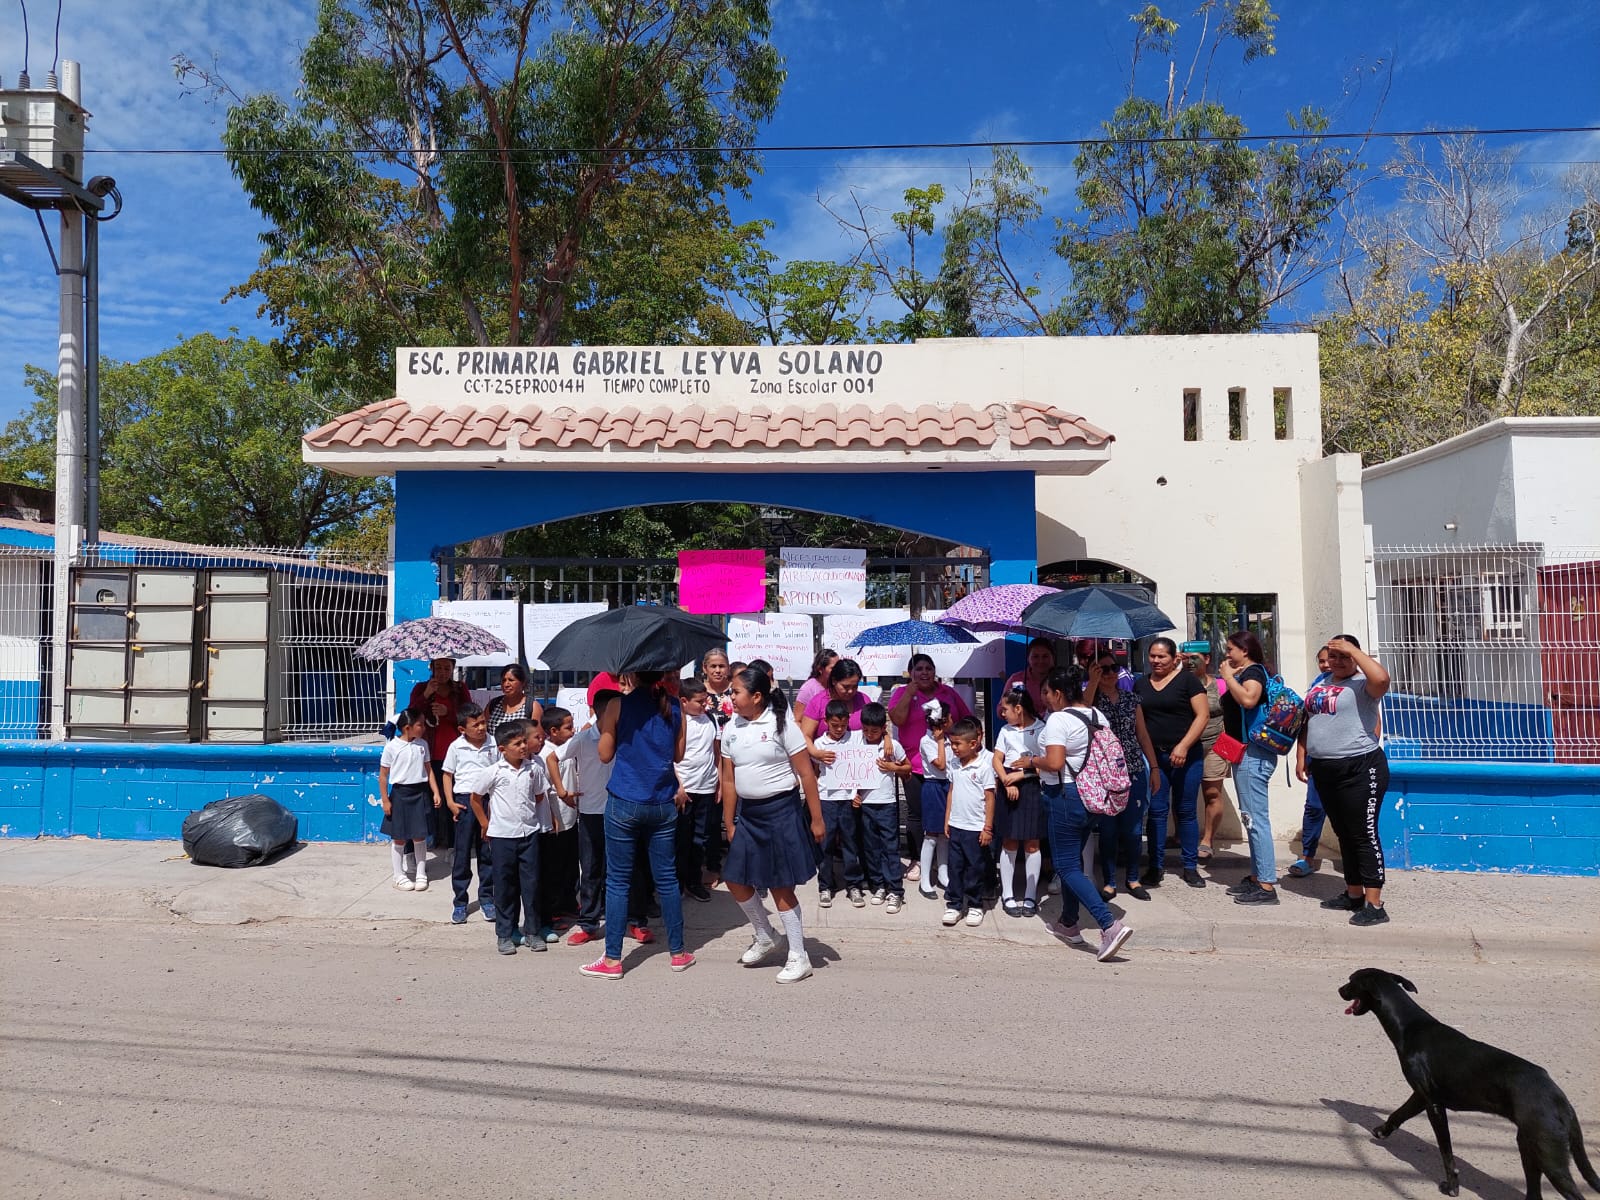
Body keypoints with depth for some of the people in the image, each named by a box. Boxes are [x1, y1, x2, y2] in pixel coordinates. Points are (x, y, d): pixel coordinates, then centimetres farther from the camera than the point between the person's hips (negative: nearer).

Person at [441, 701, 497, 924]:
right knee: (462, 854, 4)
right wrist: (450, 802, -2)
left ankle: (487, 899, 19)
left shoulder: (493, 745, -1)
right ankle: (460, 903, 14)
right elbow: (447, 775, 6)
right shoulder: (456, 747, -2)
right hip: (465, 800, -1)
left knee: (487, 853, 8)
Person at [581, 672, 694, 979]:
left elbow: (605, 754, -2)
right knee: (666, 878, 12)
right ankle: (678, 953, 21)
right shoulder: (675, 707, 2)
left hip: (624, 803, -3)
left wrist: (602, 724, 12)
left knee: (618, 881, 6)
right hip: (664, 804, 3)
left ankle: (612, 960, 12)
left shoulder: (618, 705, -8)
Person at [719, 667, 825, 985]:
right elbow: (728, 781, 8)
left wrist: (816, 819, -11)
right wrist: (729, 824, 8)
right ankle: (765, 937, 33)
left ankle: (799, 957, 14)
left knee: (780, 885, -1)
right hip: (748, 812, 6)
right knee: (736, 879, 9)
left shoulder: (781, 725, -12)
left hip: (780, 810, -6)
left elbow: (806, 774, -10)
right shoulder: (731, 729, 4)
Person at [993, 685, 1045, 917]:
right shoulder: (1006, 730, 9)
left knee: (1031, 844, 4)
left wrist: (1021, 774, -15)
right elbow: (997, 760, 7)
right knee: (1009, 843, 7)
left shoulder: (1041, 729, -6)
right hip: (1008, 788, 3)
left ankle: (1030, 896, 14)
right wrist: (1007, 782, -8)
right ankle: (1007, 895, 14)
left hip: (1032, 787, -3)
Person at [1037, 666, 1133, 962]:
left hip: (1063, 796, -9)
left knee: (1068, 866, -3)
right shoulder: (1097, 716, 7)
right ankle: (1070, 923, 32)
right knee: (1074, 858, 21)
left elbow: (1055, 762, -27)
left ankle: (1110, 925, -16)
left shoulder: (1058, 719, -17)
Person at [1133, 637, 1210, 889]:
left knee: (1187, 811, 5)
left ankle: (1190, 867, 15)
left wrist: (1183, 747, -17)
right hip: (1154, 756, 3)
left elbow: (1203, 715, -8)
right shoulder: (1140, 684, 11)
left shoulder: (1187, 680, -2)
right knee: (1156, 811, 4)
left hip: (1186, 756, -3)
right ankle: (1156, 866, 12)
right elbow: (1136, 720, 14)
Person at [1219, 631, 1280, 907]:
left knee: (1256, 818, -9)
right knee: (1251, 818, 15)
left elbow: (1248, 699, -30)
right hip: (1246, 753, 11)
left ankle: (1266, 886, -7)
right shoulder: (1245, 673, 18)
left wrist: (1228, 676, -19)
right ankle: (1257, 877, 23)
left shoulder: (1254, 671, -10)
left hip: (1253, 754, -11)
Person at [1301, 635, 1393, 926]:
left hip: (1360, 768, -8)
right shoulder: (1321, 684, 14)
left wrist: (1353, 649, -22)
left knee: (1364, 834, -5)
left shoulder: (1363, 684, -10)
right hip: (1324, 770, 8)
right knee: (1344, 834, 17)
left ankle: (1374, 905, -1)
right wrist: (1302, 756, 15)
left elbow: (1382, 679, -34)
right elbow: (1308, 721, 21)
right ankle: (1354, 894, 29)